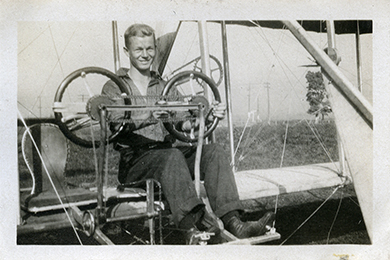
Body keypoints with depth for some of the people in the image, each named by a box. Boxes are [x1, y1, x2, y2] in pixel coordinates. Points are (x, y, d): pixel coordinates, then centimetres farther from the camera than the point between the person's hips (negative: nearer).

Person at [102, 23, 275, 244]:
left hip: (168, 152, 4)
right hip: (134, 159, -4)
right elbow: (116, 122, -12)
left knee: (214, 151, -22)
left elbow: (181, 125, 12)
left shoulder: (164, 87, 25)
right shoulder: (114, 88, 10)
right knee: (172, 155, -36)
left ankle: (233, 222, -33)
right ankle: (191, 227, -46)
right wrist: (150, 116, -31)